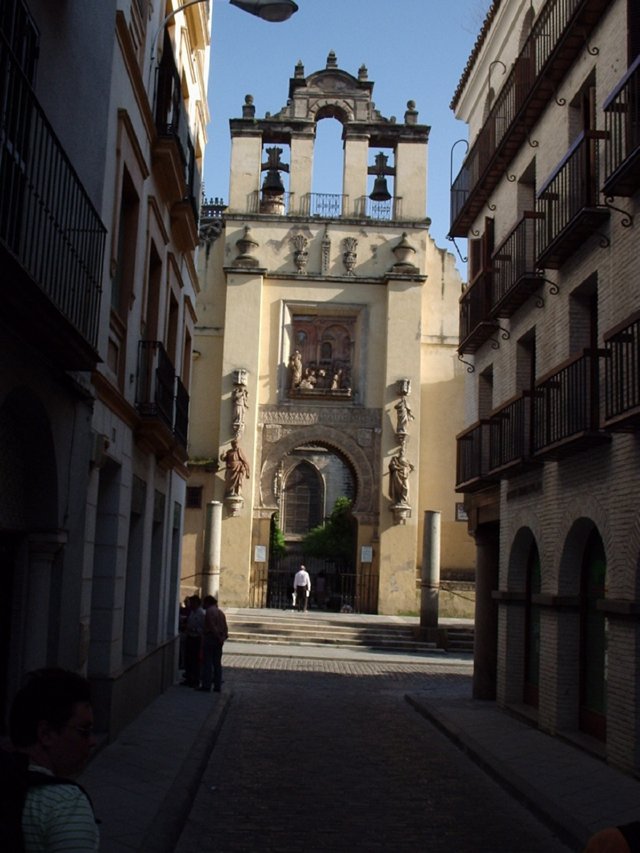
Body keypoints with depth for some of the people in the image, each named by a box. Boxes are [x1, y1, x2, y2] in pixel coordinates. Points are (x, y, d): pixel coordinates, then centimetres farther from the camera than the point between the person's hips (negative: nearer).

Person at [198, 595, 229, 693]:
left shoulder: (209, 611, -9)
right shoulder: (220, 612, 17)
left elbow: (212, 626, -18)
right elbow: (225, 627, 12)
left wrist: (218, 637, -17)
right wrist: (224, 636, 4)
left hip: (210, 637, -8)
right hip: (219, 640, 8)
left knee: (207, 663, -4)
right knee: (217, 663, 9)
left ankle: (206, 685, -6)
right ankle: (217, 686, 9)